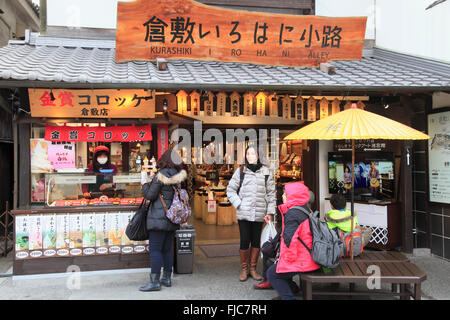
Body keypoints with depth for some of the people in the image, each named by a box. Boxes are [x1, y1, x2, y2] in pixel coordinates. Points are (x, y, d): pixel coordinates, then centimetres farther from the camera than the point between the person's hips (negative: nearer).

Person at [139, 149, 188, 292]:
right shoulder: (179, 176, 9)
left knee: (155, 249, -3)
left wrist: (144, 184, 6)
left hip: (159, 218, -7)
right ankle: (167, 278, 21)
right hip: (173, 218, 7)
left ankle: (155, 282, -2)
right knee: (167, 249, 14)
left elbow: (150, 195, -11)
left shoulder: (161, 175, -13)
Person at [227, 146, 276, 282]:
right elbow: (230, 190, 7)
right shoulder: (241, 171, 4)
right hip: (243, 214, -1)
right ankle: (244, 269, 16)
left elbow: (271, 193, 8)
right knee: (245, 241, 0)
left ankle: (253, 269, 22)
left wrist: (270, 212, 2)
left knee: (256, 241, 8)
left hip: (259, 214, 1)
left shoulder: (266, 172, 6)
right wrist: (239, 204, -4)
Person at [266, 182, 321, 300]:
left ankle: (289, 297, 0)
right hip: (310, 258, 10)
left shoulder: (292, 214, -21)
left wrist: (288, 258, -13)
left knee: (272, 273, 2)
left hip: (302, 262, -10)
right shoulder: (305, 209, 11)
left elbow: (289, 238, -28)